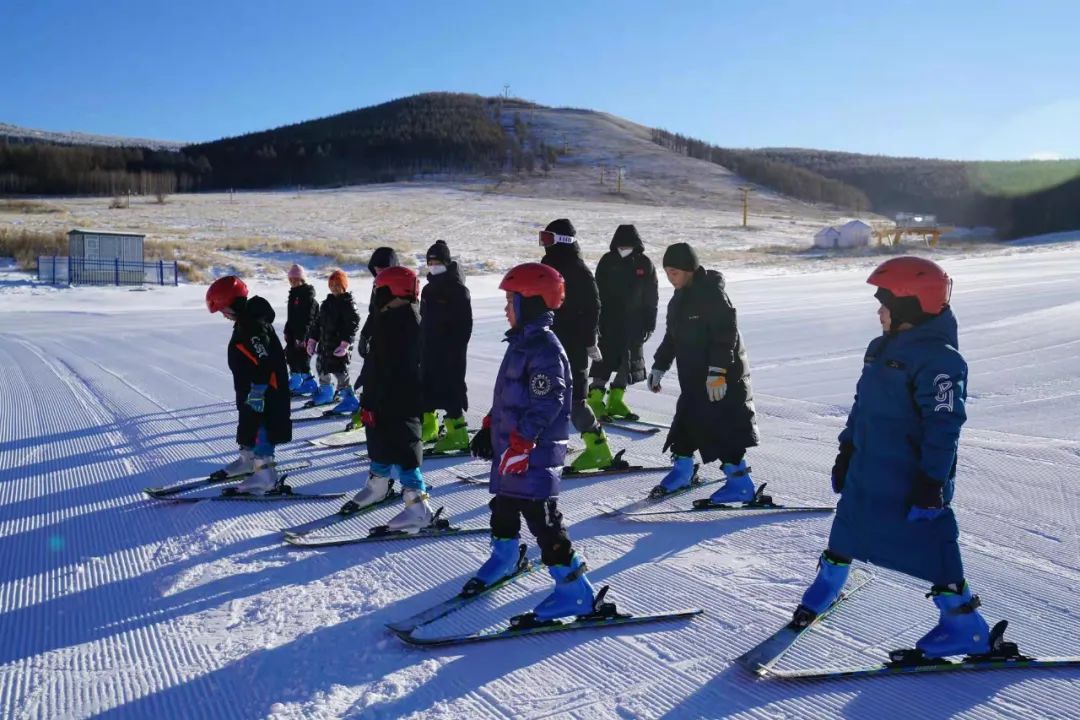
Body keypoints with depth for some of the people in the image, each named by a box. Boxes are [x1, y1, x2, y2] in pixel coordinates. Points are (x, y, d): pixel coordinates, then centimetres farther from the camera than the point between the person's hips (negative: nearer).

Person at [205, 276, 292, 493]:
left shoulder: (254, 326, -25)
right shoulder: (246, 322, 10)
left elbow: (264, 365, -27)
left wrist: (257, 393, -25)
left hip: (263, 393, -11)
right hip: (250, 390, 11)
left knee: (260, 430, -5)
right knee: (247, 426, 23)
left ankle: (265, 473, 1)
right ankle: (248, 459, 40)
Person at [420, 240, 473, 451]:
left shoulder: (457, 288, -10)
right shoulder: (429, 289, 14)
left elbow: (465, 323, -14)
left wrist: (458, 347, -19)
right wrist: (420, 343, 17)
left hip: (450, 349, -9)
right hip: (429, 347, 9)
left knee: (450, 387, -10)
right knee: (427, 385, 15)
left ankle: (457, 434, -6)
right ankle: (428, 427, 30)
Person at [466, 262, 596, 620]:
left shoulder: (545, 348, -19)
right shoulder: (520, 342, 13)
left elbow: (546, 403, -25)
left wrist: (520, 444, -26)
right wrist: (489, 428, 23)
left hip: (535, 454, -10)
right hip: (508, 447, 10)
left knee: (540, 516, -7)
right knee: (504, 504, 24)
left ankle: (574, 588, 0)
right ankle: (504, 556, 48)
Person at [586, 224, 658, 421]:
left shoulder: (644, 264, 1)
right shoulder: (607, 261, -3)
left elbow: (651, 298, 5)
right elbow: (598, 292, -1)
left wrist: (649, 324, 2)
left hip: (634, 322, 3)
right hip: (608, 320, -3)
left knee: (629, 361, 8)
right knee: (605, 359, -7)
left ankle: (616, 401, 19)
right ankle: (595, 400, -2)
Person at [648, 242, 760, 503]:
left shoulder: (712, 292, -16)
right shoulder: (680, 298, 13)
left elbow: (726, 334, -23)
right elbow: (673, 336, 22)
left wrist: (717, 371, -27)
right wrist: (659, 366, 20)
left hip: (723, 377, -9)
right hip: (693, 377, 9)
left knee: (724, 425, -8)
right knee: (686, 422, 15)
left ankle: (739, 481, 0)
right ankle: (682, 470, 30)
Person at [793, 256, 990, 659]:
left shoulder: (938, 359, -19)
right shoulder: (880, 349, 9)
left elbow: (944, 427, -21)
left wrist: (931, 483, -22)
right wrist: (846, 452, 18)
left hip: (911, 481, -8)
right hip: (866, 472, 8)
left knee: (928, 544, -1)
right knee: (847, 531, 20)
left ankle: (966, 627, 13)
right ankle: (828, 580, 42)